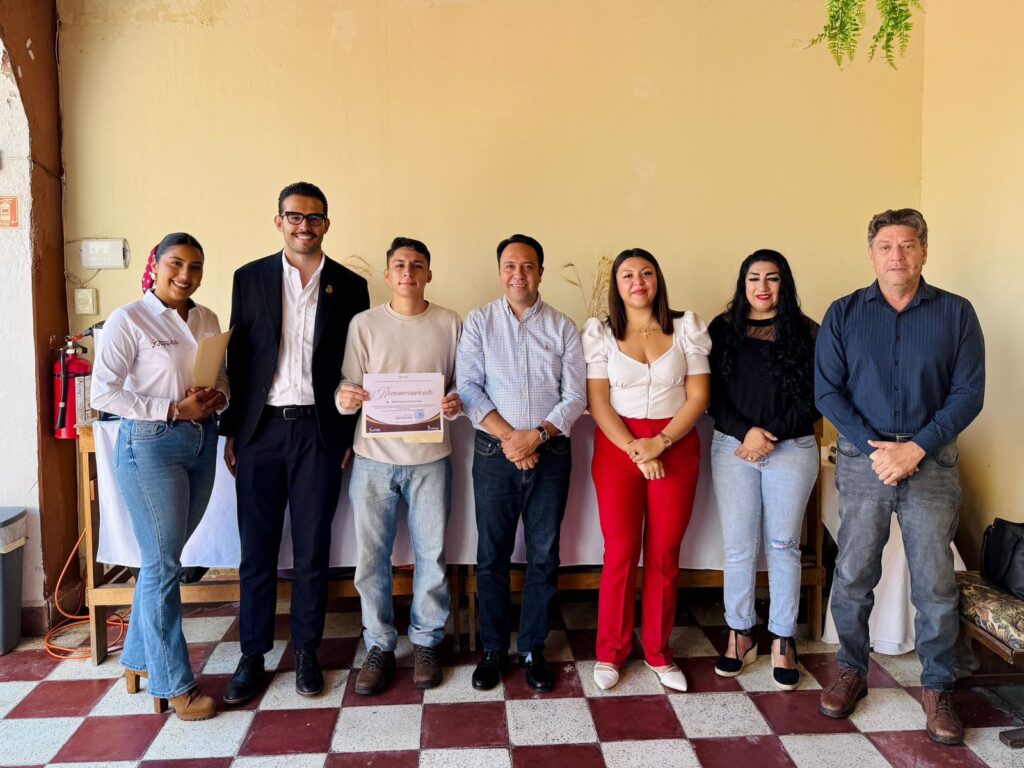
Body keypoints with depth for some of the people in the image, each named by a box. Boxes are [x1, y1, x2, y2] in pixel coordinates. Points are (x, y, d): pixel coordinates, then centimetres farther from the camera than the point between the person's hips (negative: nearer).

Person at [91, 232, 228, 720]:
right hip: (150, 445, -6)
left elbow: (222, 378, 16)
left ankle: (140, 657, 34)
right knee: (163, 564, 0)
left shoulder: (207, 319, 8)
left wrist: (217, 399, -7)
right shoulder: (128, 320, -9)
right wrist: (173, 409, -19)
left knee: (162, 557, 16)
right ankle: (174, 683, 13)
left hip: (201, 442, 6)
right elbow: (103, 393, -14)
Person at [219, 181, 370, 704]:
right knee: (256, 548, 6)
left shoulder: (349, 286, 4)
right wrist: (230, 431, 3)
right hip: (261, 429, 1)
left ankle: (306, 651, 22)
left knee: (312, 548, 7)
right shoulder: (250, 279, 5)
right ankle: (252, 655, 21)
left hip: (320, 431, 0)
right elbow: (237, 357, 6)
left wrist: (352, 436, 1)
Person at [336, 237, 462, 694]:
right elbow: (347, 387, 2)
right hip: (374, 456, 0)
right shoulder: (364, 323, 4)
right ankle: (379, 645, 22)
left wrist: (456, 403, -14)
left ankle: (426, 642, 25)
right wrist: (345, 399, -20)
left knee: (432, 554, 6)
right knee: (371, 556, 5)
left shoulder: (450, 325, 4)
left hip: (430, 456, 0)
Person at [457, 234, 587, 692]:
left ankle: (533, 649, 22)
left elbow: (575, 396, 0)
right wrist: (507, 436, -14)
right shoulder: (479, 322, 4)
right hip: (494, 452, 0)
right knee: (492, 555, 6)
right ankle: (493, 649, 22)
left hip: (550, 451, 1)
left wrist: (537, 435, -14)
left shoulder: (562, 327, 5)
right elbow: (468, 388, -4)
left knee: (544, 556, 7)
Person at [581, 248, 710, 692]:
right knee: (620, 552, 1)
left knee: (665, 553, 7)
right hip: (617, 447, -1)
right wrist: (635, 450, -13)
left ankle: (658, 651, 23)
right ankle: (610, 651, 18)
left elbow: (698, 396, 0)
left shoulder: (686, 328, 4)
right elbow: (597, 402, -3)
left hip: (676, 447, 1)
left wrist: (660, 443, -12)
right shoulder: (601, 333, 2)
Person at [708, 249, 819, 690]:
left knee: (783, 546, 7)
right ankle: (740, 636, 20)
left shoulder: (806, 332, 3)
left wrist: (773, 434, -12)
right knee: (738, 547, 5)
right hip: (733, 448, 1)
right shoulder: (723, 329, 5)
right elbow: (712, 394, 1)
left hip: (792, 450, -1)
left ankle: (782, 641, 20)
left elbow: (815, 399, -2)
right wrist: (746, 432, -13)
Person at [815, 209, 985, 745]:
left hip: (930, 460, 0)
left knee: (935, 583, 5)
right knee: (852, 575, 7)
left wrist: (916, 448, -12)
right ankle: (851, 671, 25)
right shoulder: (843, 314, 4)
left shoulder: (956, 313, 3)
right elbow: (827, 392, -1)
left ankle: (937, 688, 22)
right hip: (862, 457, 1)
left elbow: (968, 393, -2)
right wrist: (875, 447, -11)